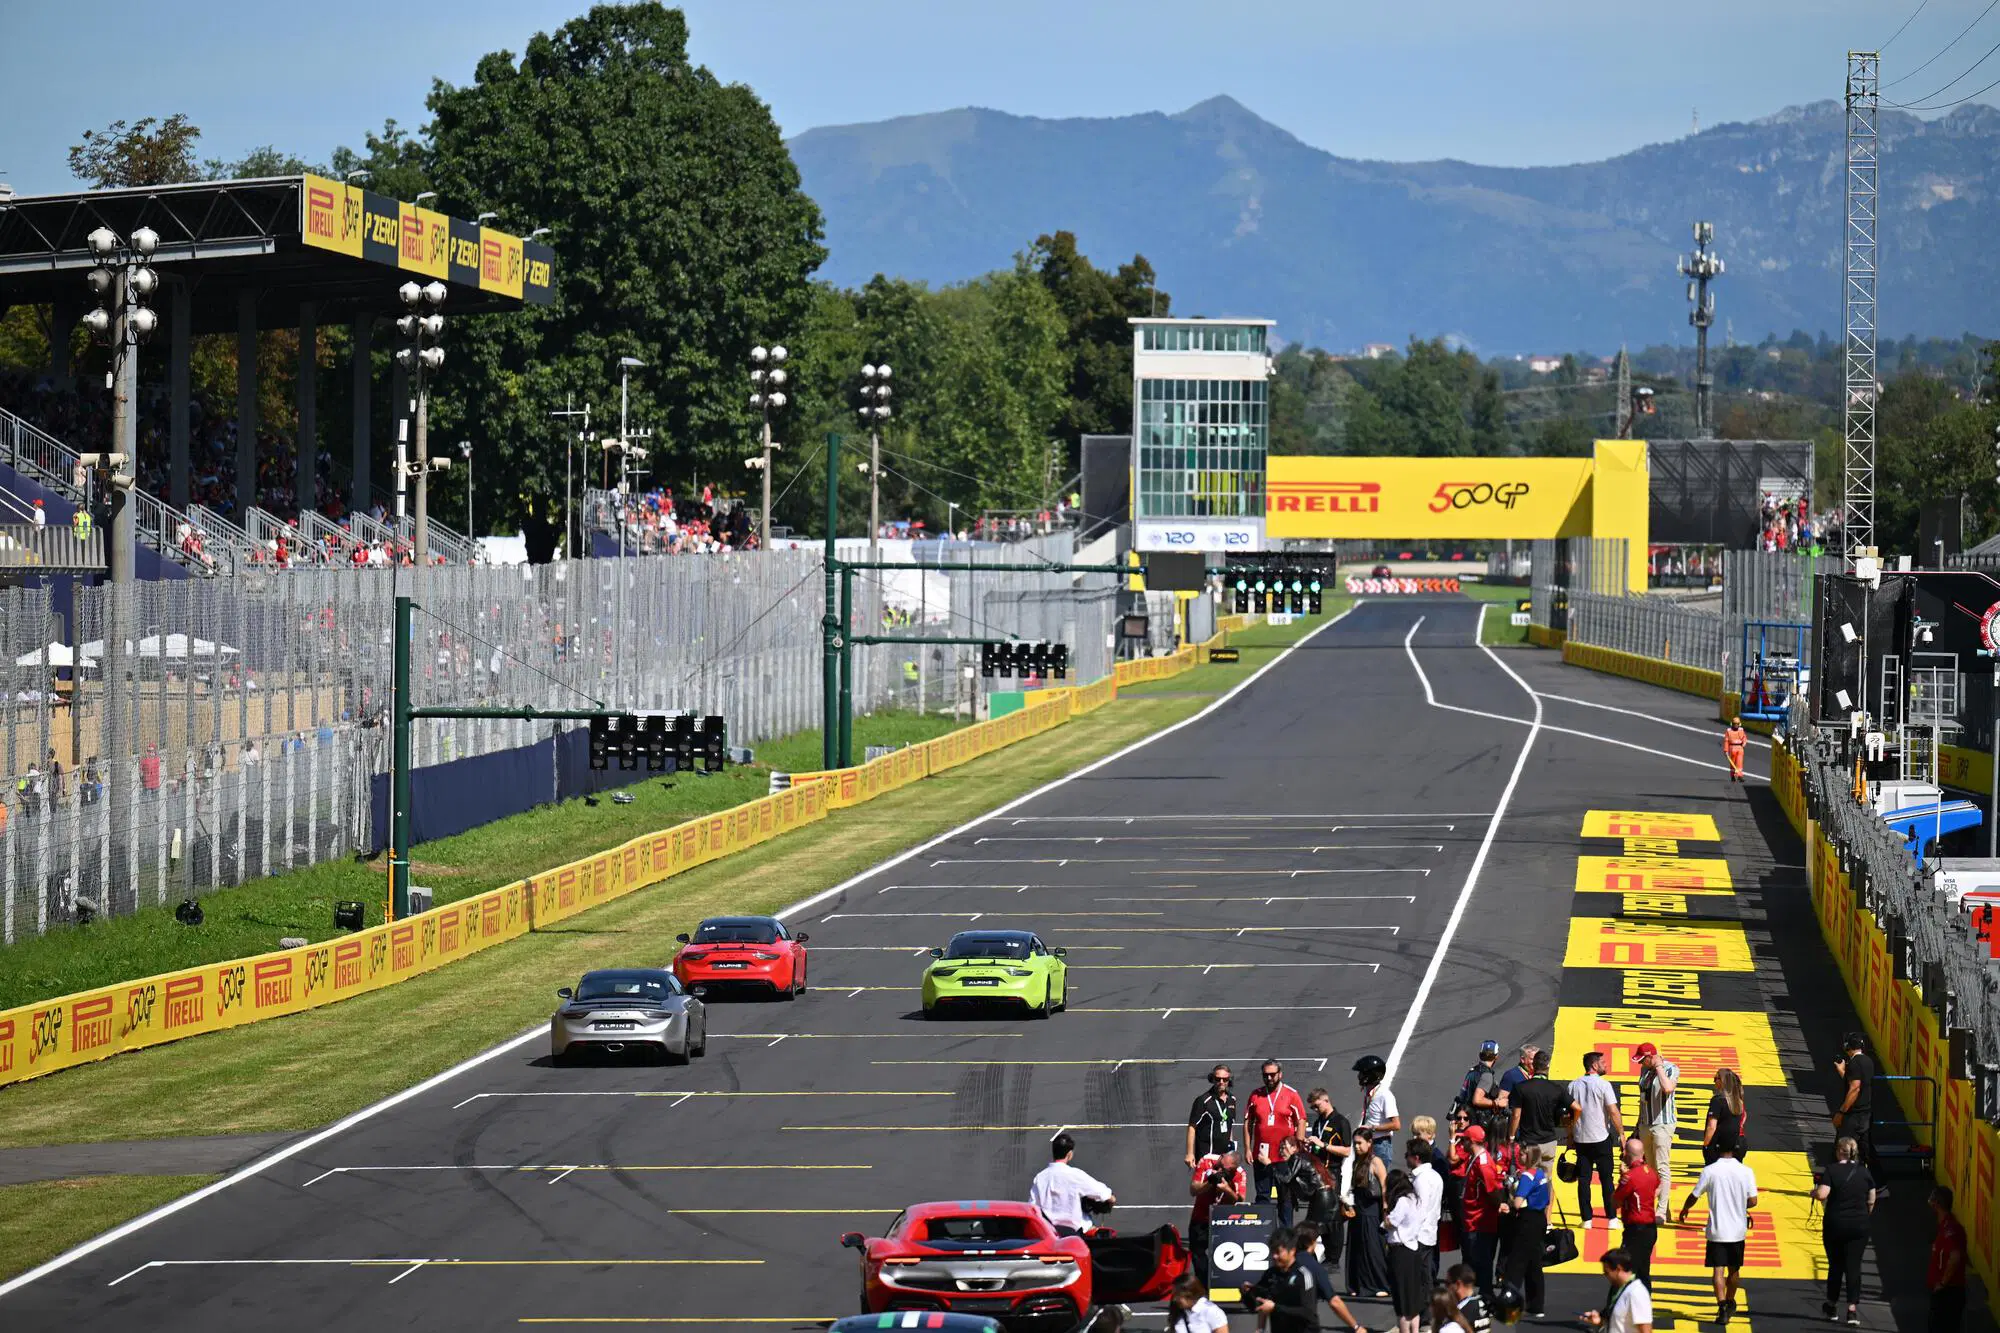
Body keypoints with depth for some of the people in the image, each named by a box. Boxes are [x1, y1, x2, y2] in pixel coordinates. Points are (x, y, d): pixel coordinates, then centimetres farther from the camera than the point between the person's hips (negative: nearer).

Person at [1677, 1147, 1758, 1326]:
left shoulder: (1710, 1170, -10)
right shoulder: (1746, 1172, -6)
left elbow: (1694, 1195, -2)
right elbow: (1752, 1201, -4)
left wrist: (1684, 1209, 19)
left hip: (1717, 1230, -2)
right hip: (1738, 1230, 2)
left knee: (1718, 1269, -2)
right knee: (1734, 1269, 19)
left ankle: (1722, 1307, -16)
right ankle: (1730, 1304, 35)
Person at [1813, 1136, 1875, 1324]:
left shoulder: (1831, 1171, -9)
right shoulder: (1864, 1172, 1)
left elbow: (1822, 1194, -20)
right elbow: (1871, 1200, 4)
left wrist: (1814, 1192, 2)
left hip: (1835, 1224, -2)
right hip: (1859, 1226, 2)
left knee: (1835, 1265, 12)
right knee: (1854, 1266, 3)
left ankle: (1832, 1306, 25)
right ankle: (1853, 1309, -5)